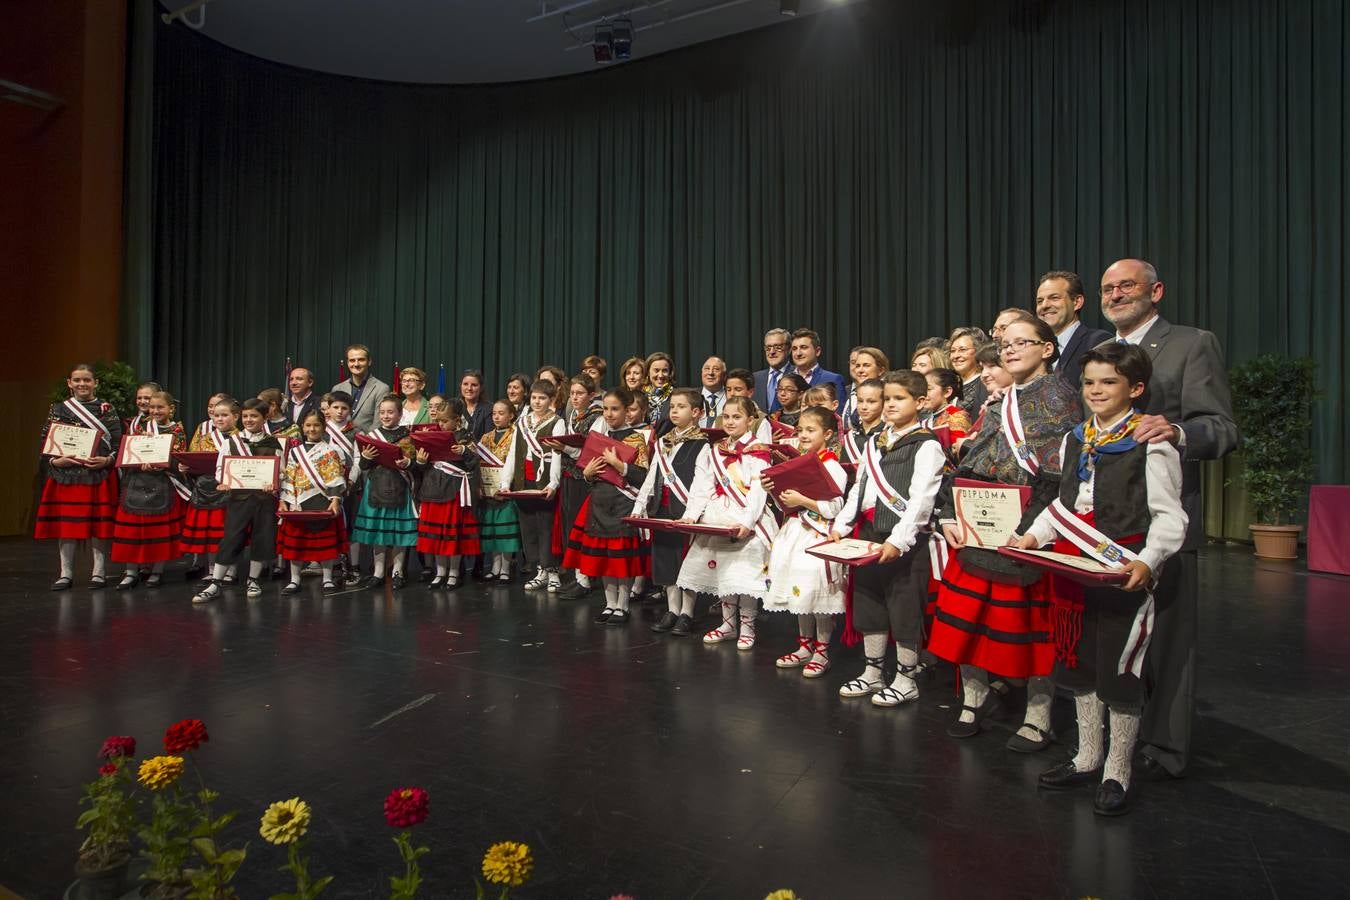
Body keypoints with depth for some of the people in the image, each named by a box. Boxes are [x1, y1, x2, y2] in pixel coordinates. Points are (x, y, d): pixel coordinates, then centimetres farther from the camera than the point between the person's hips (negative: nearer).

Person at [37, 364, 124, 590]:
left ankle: (99, 572, 11)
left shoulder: (107, 410, 5)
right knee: (65, 524, 5)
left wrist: (108, 460, -14)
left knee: (98, 524, 1)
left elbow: (118, 442, 1)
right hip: (65, 475, 2)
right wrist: (54, 461, -9)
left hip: (99, 475, -2)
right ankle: (66, 574, 14)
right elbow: (45, 441, 8)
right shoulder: (58, 409, 9)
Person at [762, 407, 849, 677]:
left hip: (818, 538, -8)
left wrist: (802, 500, -22)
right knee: (800, 594, 15)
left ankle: (822, 652, 14)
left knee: (818, 594, -1)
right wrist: (773, 491, 0)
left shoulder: (832, 467, -11)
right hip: (795, 535, 8)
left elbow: (835, 508, -18)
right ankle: (805, 647, 29)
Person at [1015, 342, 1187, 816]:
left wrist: (1148, 562, -24)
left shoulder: (1151, 442, -8)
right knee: (1079, 662, 15)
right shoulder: (1074, 439, 11)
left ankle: (1117, 774, 20)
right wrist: (1034, 535, 3)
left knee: (1120, 668, 3)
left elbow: (1169, 515, -10)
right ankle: (1087, 758, 32)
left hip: (1123, 570, -6)